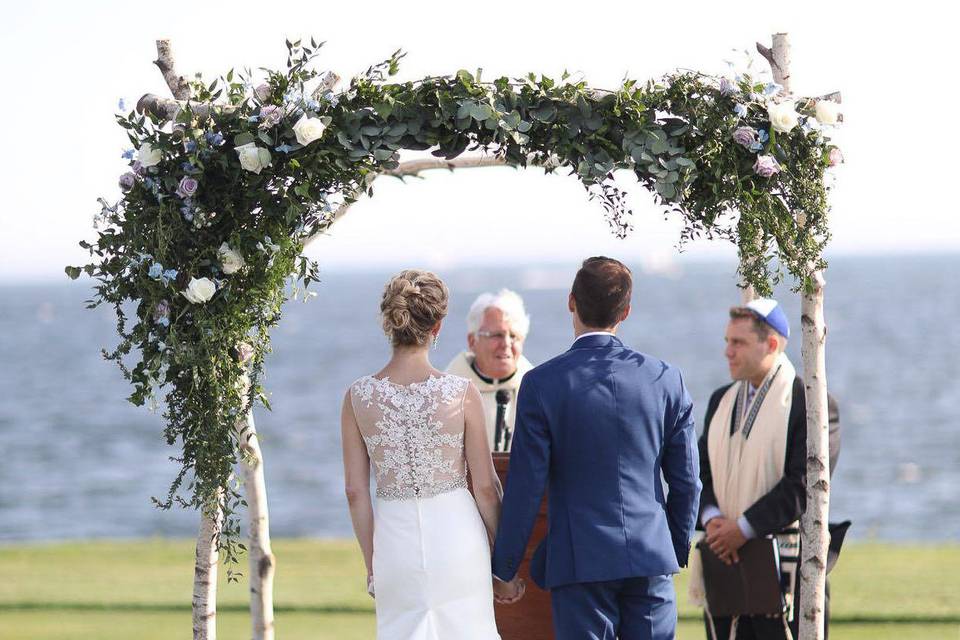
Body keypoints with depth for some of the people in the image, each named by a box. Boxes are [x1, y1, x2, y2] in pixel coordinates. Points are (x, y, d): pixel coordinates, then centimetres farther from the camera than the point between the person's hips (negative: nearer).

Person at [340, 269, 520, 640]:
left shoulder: (358, 397, -4)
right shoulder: (461, 393, -9)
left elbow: (356, 491, 0)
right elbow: (485, 486, -4)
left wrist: (371, 564, 9)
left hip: (394, 539, 2)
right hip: (455, 533, -2)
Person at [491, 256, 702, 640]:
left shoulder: (542, 384, -8)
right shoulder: (666, 379, 0)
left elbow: (526, 487, -7)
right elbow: (686, 482, 6)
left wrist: (504, 567, 3)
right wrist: (678, 550, 20)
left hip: (580, 561, -2)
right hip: (650, 556, 2)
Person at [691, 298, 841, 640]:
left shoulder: (811, 403, -6)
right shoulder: (722, 401, 17)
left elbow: (803, 484, -15)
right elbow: (702, 472, 12)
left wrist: (743, 528, -17)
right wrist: (712, 519, -9)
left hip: (783, 568, -6)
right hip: (725, 562, 6)